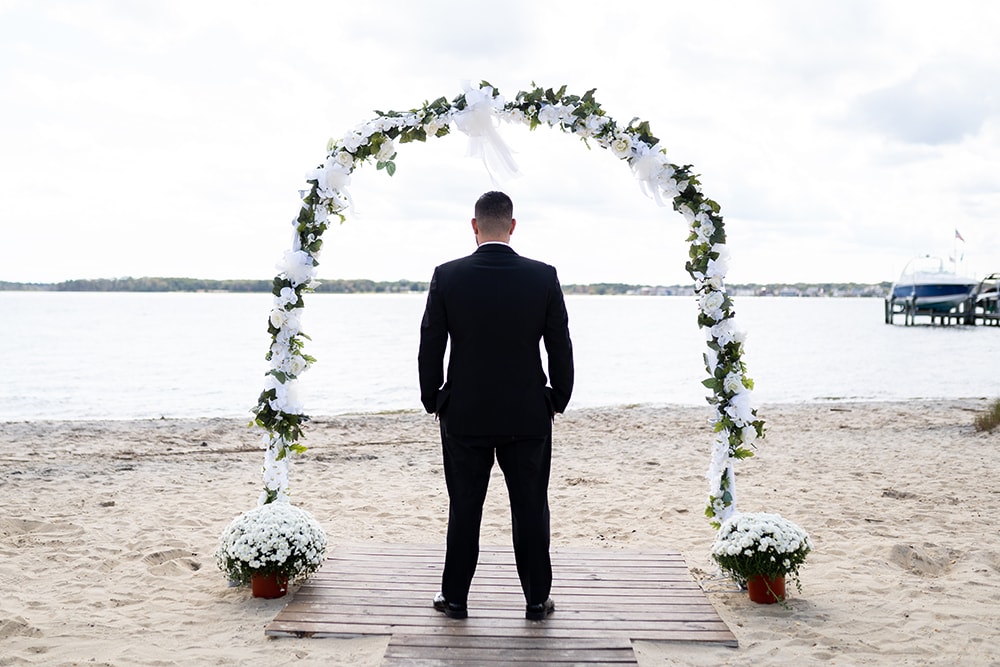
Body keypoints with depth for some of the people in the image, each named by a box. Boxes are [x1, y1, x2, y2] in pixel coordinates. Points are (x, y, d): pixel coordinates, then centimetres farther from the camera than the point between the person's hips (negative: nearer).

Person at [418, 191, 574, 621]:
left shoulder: (447, 276, -7)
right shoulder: (543, 277, -6)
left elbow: (429, 347, -3)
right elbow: (561, 347, -1)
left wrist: (433, 401, 9)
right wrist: (558, 400, 11)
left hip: (464, 416, 0)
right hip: (528, 416, 0)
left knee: (464, 510, 11)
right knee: (530, 509, 10)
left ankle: (455, 598, 21)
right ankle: (537, 600, 20)